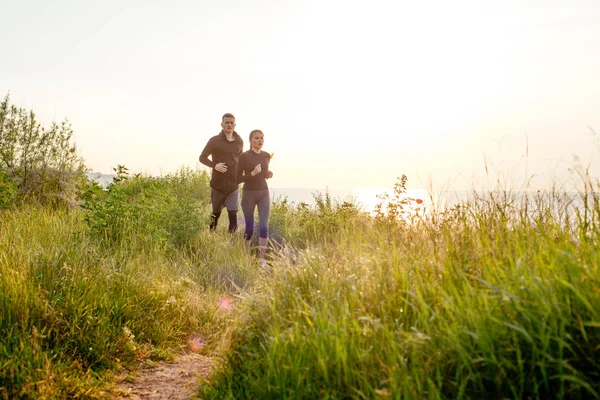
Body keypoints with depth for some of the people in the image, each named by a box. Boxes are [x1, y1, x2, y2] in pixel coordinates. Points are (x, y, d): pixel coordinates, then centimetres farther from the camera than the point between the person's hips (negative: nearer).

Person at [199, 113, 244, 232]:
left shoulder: (239, 142, 5)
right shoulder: (214, 140, -4)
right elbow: (202, 157, 1)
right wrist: (214, 165, -17)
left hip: (233, 186, 2)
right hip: (217, 185, -1)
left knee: (233, 215, -8)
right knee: (215, 214, 9)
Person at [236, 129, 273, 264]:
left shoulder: (266, 156, 6)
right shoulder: (244, 156, -8)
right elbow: (238, 179, -9)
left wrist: (268, 175, 0)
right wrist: (252, 173, -23)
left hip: (264, 193, 3)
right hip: (248, 194, -3)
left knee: (264, 226, -8)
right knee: (249, 228, 3)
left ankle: (261, 258, -2)